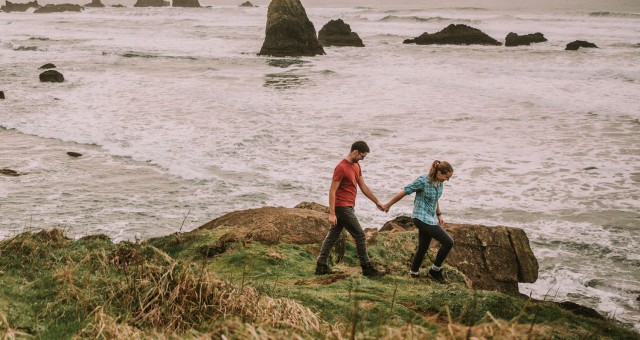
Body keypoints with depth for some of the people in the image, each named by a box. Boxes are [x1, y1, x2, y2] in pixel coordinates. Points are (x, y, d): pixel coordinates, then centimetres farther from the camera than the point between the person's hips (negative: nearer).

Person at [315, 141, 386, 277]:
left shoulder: (356, 166, 11)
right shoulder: (341, 168, -17)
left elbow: (363, 187, 19)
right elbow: (332, 191, -18)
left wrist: (377, 202, 18)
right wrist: (332, 214, -21)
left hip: (347, 207, 9)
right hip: (343, 208, -9)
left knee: (333, 236, 11)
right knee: (360, 235, -4)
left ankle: (321, 266, 15)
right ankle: (367, 268, 3)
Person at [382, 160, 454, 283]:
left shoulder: (439, 182, 2)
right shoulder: (422, 181, -21)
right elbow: (403, 192, -12)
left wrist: (439, 215, 16)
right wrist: (388, 205, -4)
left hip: (430, 218, 8)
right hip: (422, 218, -8)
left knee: (423, 247, 16)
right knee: (448, 242, -11)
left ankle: (414, 272, 35)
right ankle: (435, 270, 3)